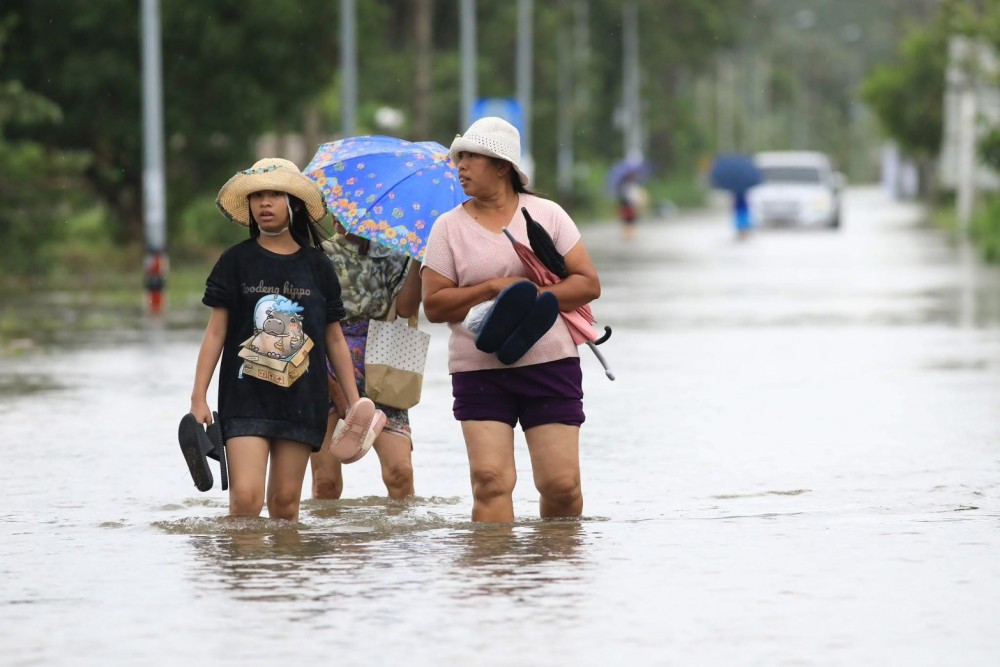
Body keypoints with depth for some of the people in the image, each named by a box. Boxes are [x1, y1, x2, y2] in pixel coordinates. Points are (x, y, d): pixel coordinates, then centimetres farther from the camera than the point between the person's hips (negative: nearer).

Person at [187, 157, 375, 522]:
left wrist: (354, 401, 12)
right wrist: (198, 397, -4)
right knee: (246, 498, -15)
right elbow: (216, 331, 3)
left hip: (300, 398, 2)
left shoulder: (316, 266, 8)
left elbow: (334, 338, 13)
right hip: (245, 397, -2)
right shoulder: (236, 261, 3)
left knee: (285, 502, 3)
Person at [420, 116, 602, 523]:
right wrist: (494, 288, -11)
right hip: (479, 370, 0)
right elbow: (434, 305, 0)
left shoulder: (547, 215, 7)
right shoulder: (448, 227, 6)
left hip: (550, 364, 0)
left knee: (562, 483, -4)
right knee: (490, 478, -13)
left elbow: (589, 284, 3)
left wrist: (536, 296, -12)